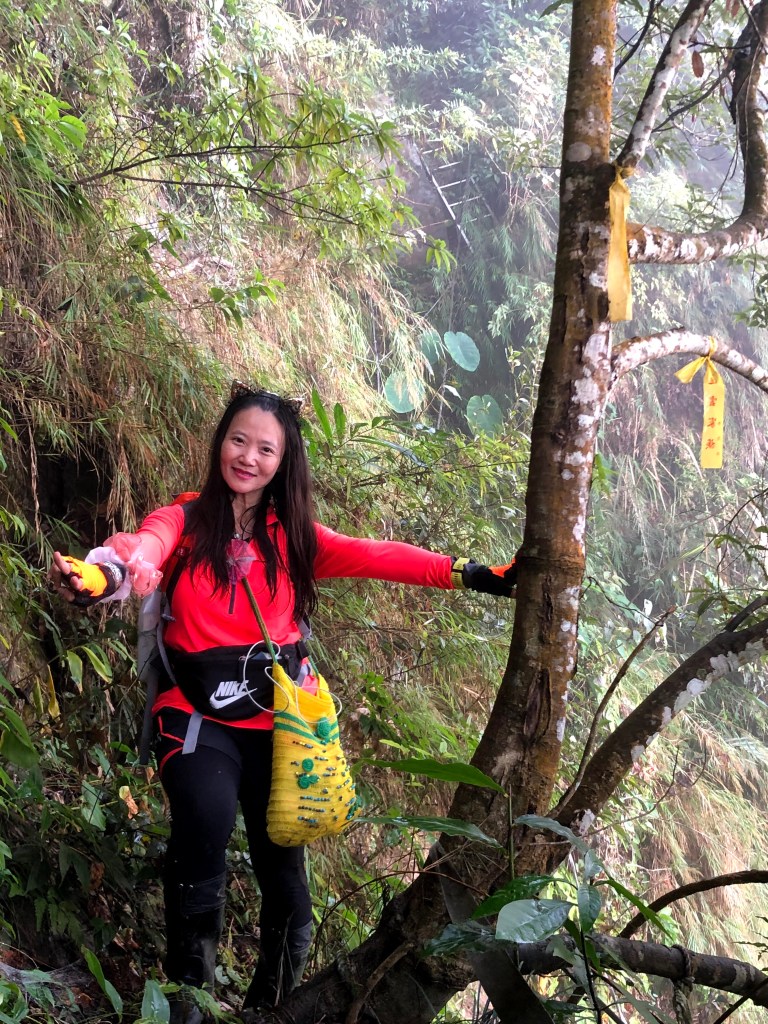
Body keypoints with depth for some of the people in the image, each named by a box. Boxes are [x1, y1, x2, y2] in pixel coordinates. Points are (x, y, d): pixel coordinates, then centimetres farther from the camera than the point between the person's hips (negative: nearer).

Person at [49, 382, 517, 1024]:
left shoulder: (294, 535, 8)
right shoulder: (184, 521, -1)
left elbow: (374, 556, -4)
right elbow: (141, 553, -23)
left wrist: (469, 574, -18)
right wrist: (100, 575, -48)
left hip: (278, 716, 3)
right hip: (200, 714, -3)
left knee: (283, 867, 4)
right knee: (207, 817, -30)